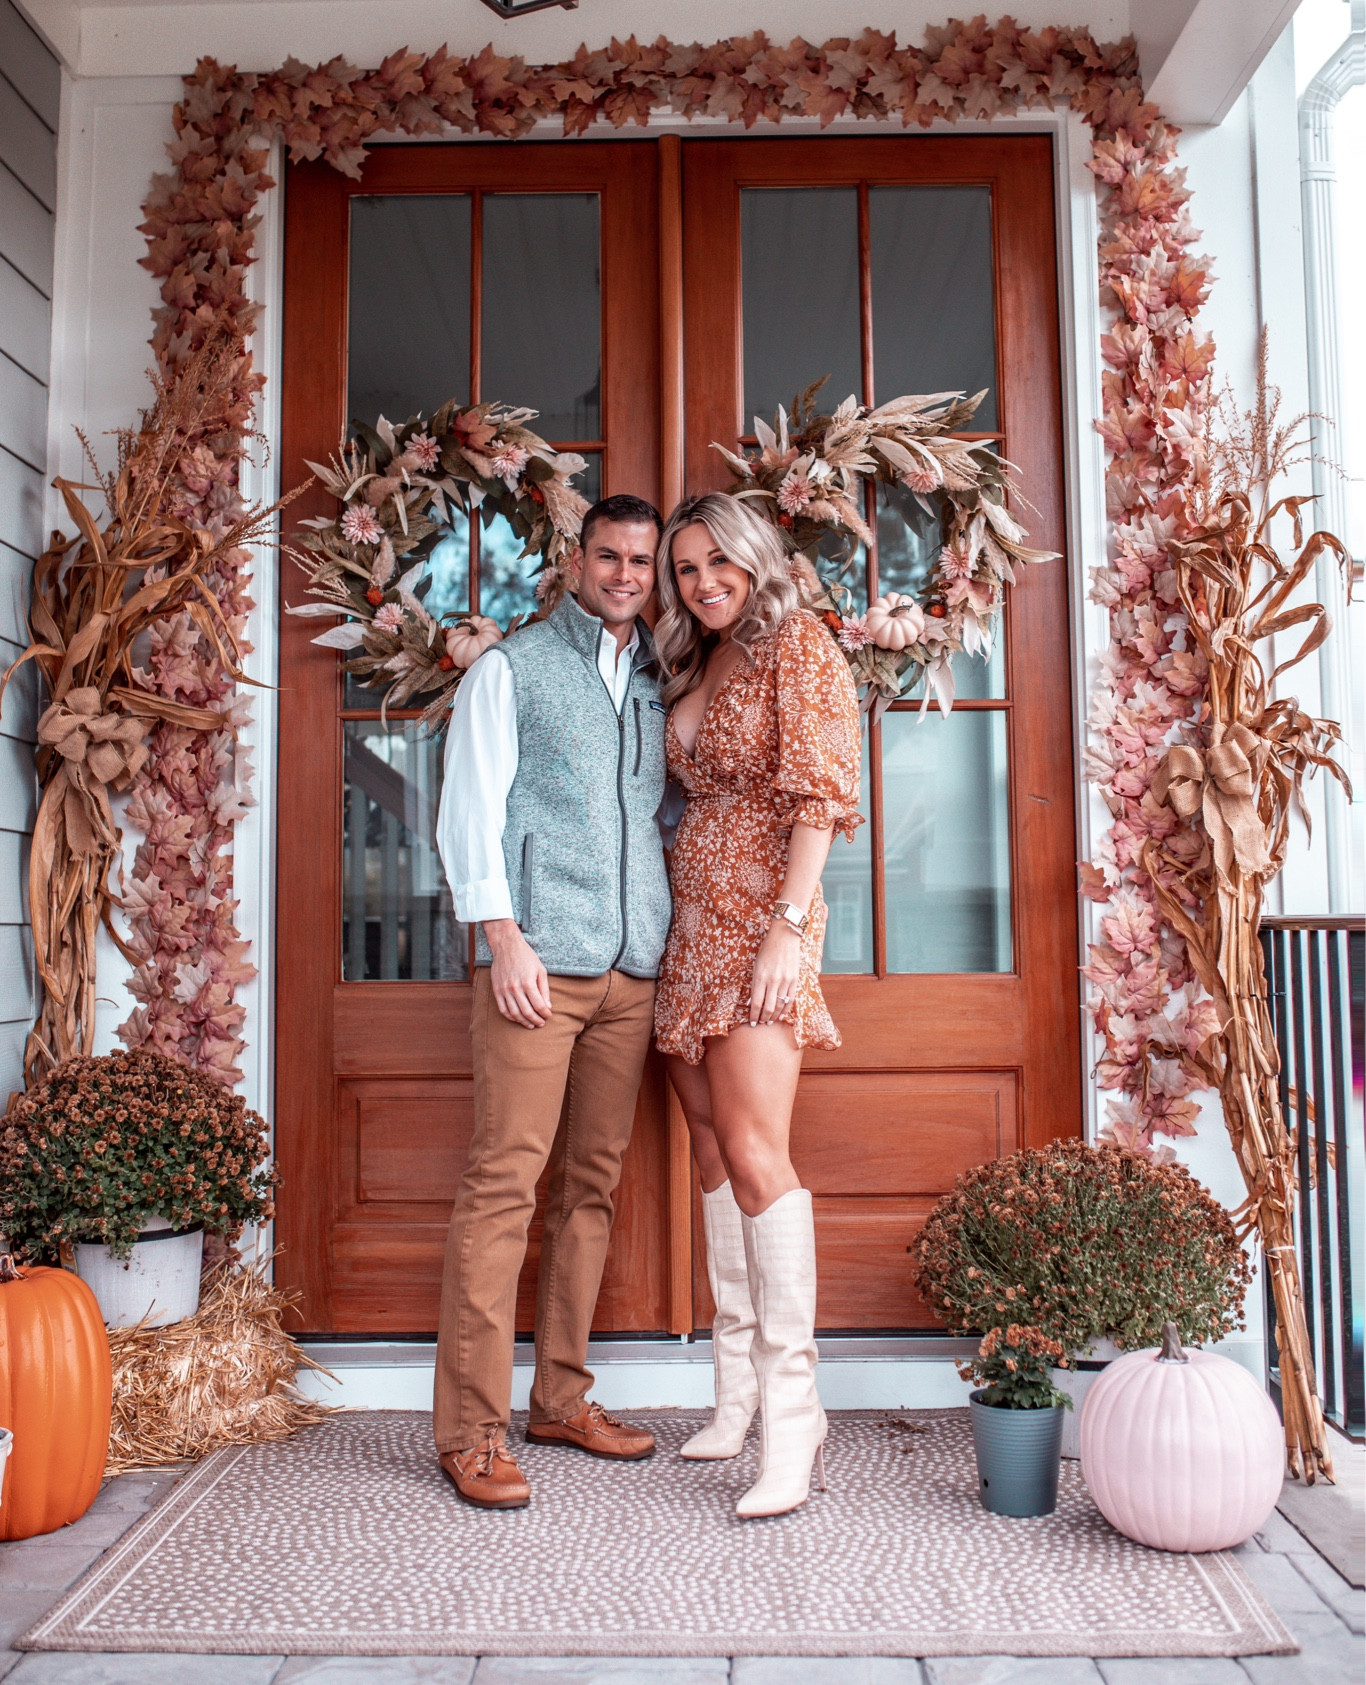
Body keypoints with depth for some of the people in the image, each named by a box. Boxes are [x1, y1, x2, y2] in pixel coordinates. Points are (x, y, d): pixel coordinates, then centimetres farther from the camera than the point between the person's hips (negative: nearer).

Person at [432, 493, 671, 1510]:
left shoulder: (660, 682, 19)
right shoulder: (512, 667, 6)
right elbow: (470, 810, -1)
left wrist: (675, 935, 10)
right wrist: (503, 936, -12)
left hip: (633, 967, 5)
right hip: (538, 959, -5)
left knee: (593, 1184, 9)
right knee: (505, 1179, -7)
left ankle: (562, 1398, 20)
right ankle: (473, 1429, 0)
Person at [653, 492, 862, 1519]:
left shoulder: (800, 646, -1)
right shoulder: (695, 671, 21)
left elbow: (821, 792, -11)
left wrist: (789, 924, -19)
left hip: (763, 915, -8)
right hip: (693, 922, 8)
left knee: (753, 1151, -17)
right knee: (714, 1152, 7)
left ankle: (794, 1413, -13)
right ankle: (739, 1394, 15)